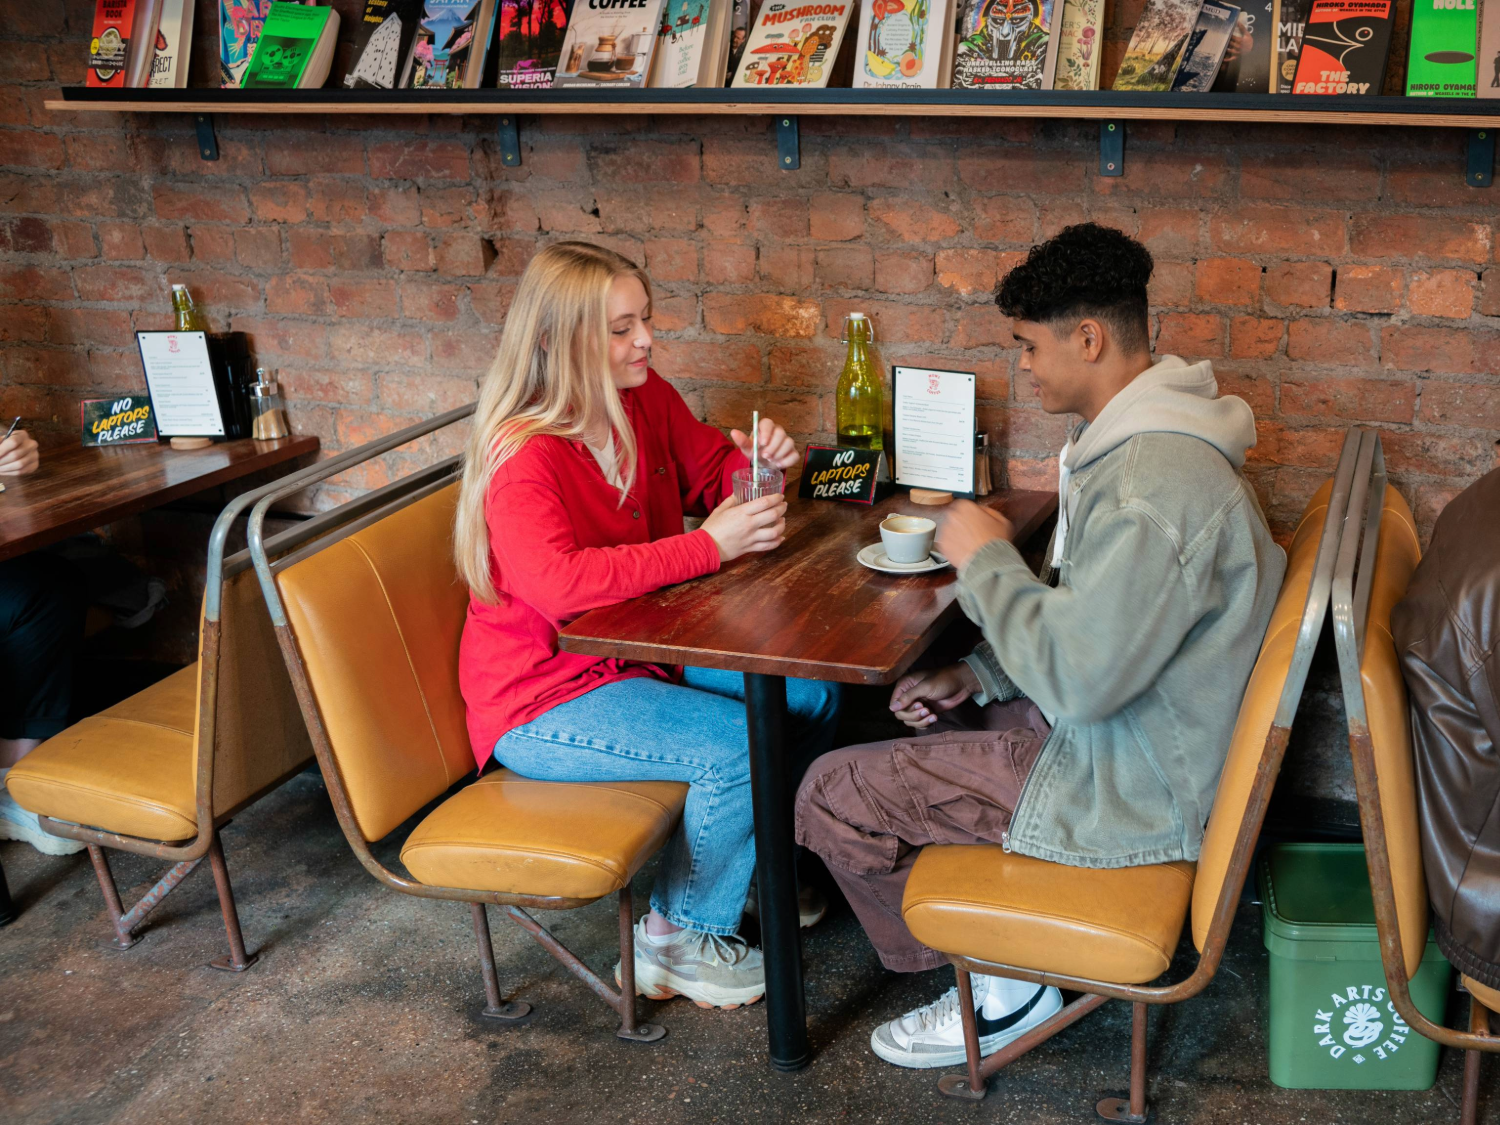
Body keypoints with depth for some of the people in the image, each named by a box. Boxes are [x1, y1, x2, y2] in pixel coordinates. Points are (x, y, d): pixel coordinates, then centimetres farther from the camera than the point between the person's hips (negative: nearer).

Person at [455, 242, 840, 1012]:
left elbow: (709, 473, 17)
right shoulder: (521, 456, -24)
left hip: (638, 651, 8)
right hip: (545, 700, -8)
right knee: (742, 748, -24)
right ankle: (677, 938, 1)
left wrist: (757, 459, -8)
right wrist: (709, 546, -36)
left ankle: (759, 865, 21)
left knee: (813, 692, -4)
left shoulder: (648, 401, 0)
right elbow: (558, 583, -39)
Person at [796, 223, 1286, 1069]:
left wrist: (988, 559, -17)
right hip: (1125, 728, 11)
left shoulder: (1156, 488, -30)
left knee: (832, 796, -6)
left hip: (1127, 784, -11)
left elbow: (1078, 676, -30)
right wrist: (980, 676, 4)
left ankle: (1001, 991, 11)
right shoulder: (1142, 442, 6)